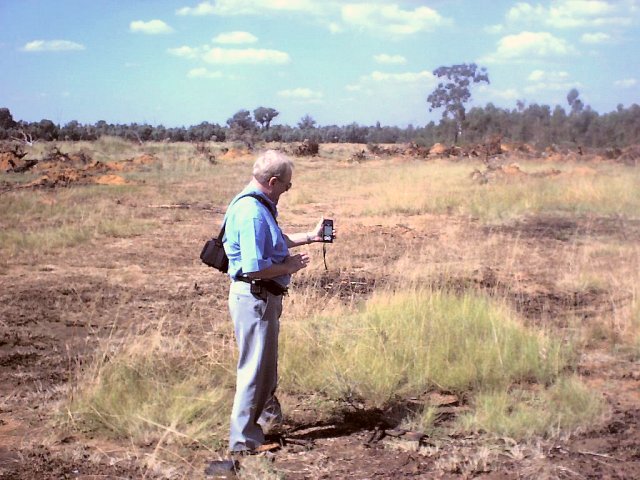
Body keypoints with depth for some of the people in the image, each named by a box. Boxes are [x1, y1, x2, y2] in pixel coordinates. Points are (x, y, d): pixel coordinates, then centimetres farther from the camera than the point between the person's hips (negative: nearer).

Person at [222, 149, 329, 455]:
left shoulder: (258, 205, 8)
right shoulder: (252, 213, -25)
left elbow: (272, 243, 25)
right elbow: (254, 268, -30)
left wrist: (309, 237, 26)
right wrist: (290, 267, -16)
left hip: (263, 296, 11)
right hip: (254, 297, -11)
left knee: (266, 362, 28)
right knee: (256, 367, 0)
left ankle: (268, 411, 49)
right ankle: (244, 440, 11)